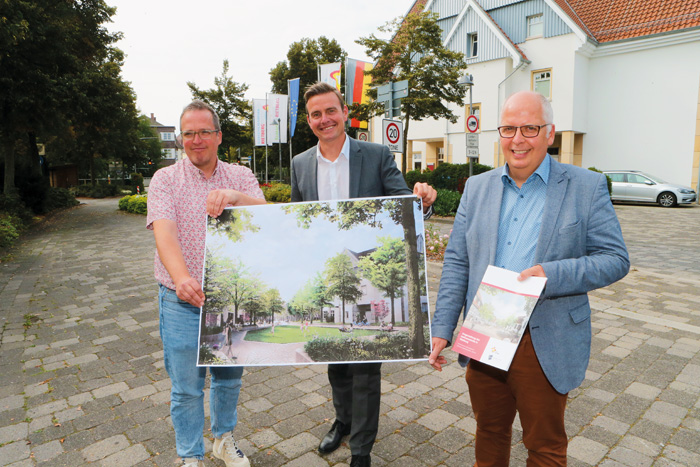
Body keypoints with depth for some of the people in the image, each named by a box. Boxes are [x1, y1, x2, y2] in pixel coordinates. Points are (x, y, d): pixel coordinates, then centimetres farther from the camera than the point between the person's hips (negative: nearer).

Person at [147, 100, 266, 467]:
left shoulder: (241, 177, 4)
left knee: (230, 377, 18)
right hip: (183, 301, -2)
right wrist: (182, 278, -36)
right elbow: (164, 232, -18)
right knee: (186, 388, 9)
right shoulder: (165, 179, -2)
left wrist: (236, 197, -35)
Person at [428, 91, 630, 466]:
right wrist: (442, 328, -2)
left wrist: (552, 275, -23)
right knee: (489, 433, 22)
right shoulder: (477, 187, 4)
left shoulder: (587, 187, -5)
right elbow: (456, 262, 3)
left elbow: (615, 259, -6)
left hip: (546, 347, -3)